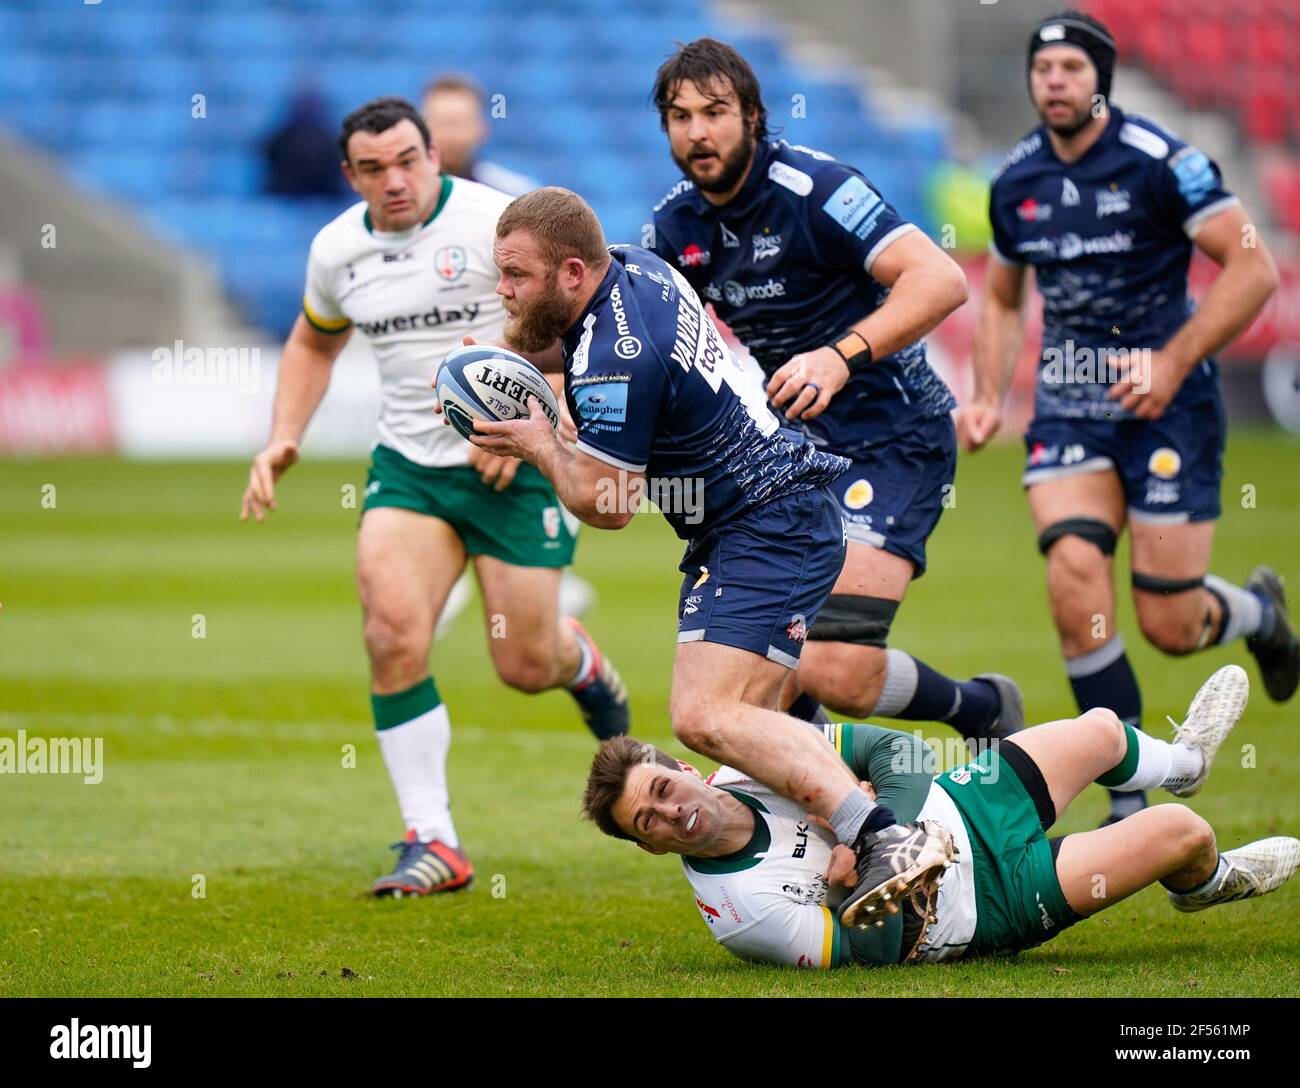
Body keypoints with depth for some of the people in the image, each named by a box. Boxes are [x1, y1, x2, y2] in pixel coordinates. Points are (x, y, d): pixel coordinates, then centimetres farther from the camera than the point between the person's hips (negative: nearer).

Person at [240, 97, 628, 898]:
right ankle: (433, 845, -11)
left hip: (515, 465, -4)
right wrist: (283, 439, 11)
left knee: (524, 666, 0)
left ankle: (583, 664, 41)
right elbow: (314, 343, 24)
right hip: (408, 463, 4)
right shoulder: (337, 251, 5)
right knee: (393, 632, -18)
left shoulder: (499, 223, -13)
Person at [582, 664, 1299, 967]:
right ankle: (1209, 880, 31)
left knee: (1100, 731, 20)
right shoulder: (740, 908, -29)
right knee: (1180, 832, -8)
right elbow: (874, 951, -23)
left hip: (956, 807, 6)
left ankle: (1182, 760, 57)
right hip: (989, 905, -6)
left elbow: (899, 752, -8)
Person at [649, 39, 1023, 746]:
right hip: (790, 445, 8)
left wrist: (843, 355, -38)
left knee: (832, 670, -19)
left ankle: (984, 711, 9)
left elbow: (940, 280, -26)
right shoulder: (676, 222, 4)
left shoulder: (812, 188, -18)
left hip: (892, 441, -8)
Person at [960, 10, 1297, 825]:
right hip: (1069, 407, 4)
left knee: (1170, 627, -5)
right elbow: (1002, 301, 21)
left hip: (1166, 400, -4)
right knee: (1074, 573, -20)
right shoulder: (1015, 183, 5)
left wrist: (1173, 362, -20)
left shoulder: (1161, 162, -12)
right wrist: (989, 398, 6)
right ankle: (1131, 807, -10)